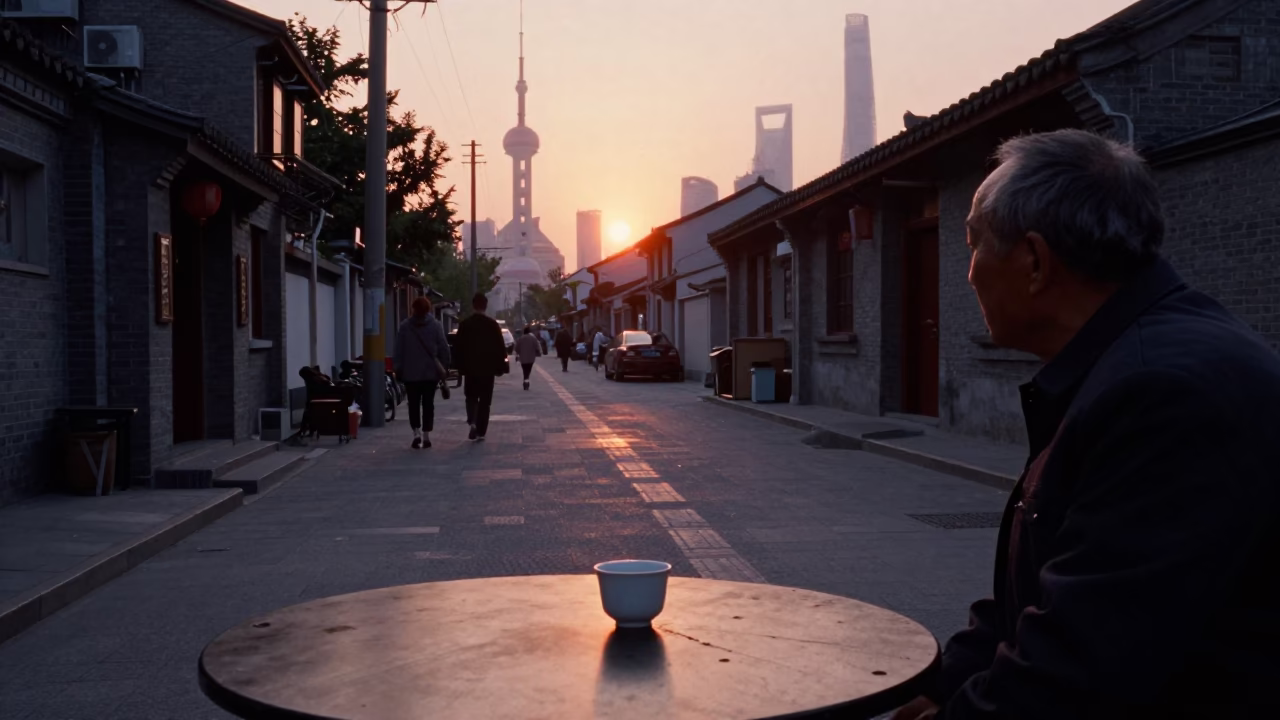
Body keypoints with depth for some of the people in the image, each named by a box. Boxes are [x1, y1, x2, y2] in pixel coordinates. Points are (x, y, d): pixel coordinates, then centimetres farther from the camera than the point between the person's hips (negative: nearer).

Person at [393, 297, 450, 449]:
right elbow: (444, 349, -3)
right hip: (431, 373, 0)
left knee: (414, 404, 7)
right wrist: (443, 368, 5)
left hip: (411, 373, 0)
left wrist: (398, 370, 7)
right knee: (428, 403, 7)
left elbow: (398, 351, 0)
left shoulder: (404, 327, 0)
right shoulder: (436, 326, -2)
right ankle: (426, 435, 6)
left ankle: (416, 432, -9)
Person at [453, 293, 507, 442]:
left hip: (470, 367, 1)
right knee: (485, 400, 7)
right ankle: (481, 431, 5)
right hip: (488, 368, -1)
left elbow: (458, 347, -1)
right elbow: (500, 347, -5)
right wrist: (500, 366, 3)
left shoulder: (464, 324, -3)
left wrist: (460, 366, 7)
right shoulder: (493, 324, -6)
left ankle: (472, 421, -11)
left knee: (471, 397, 14)